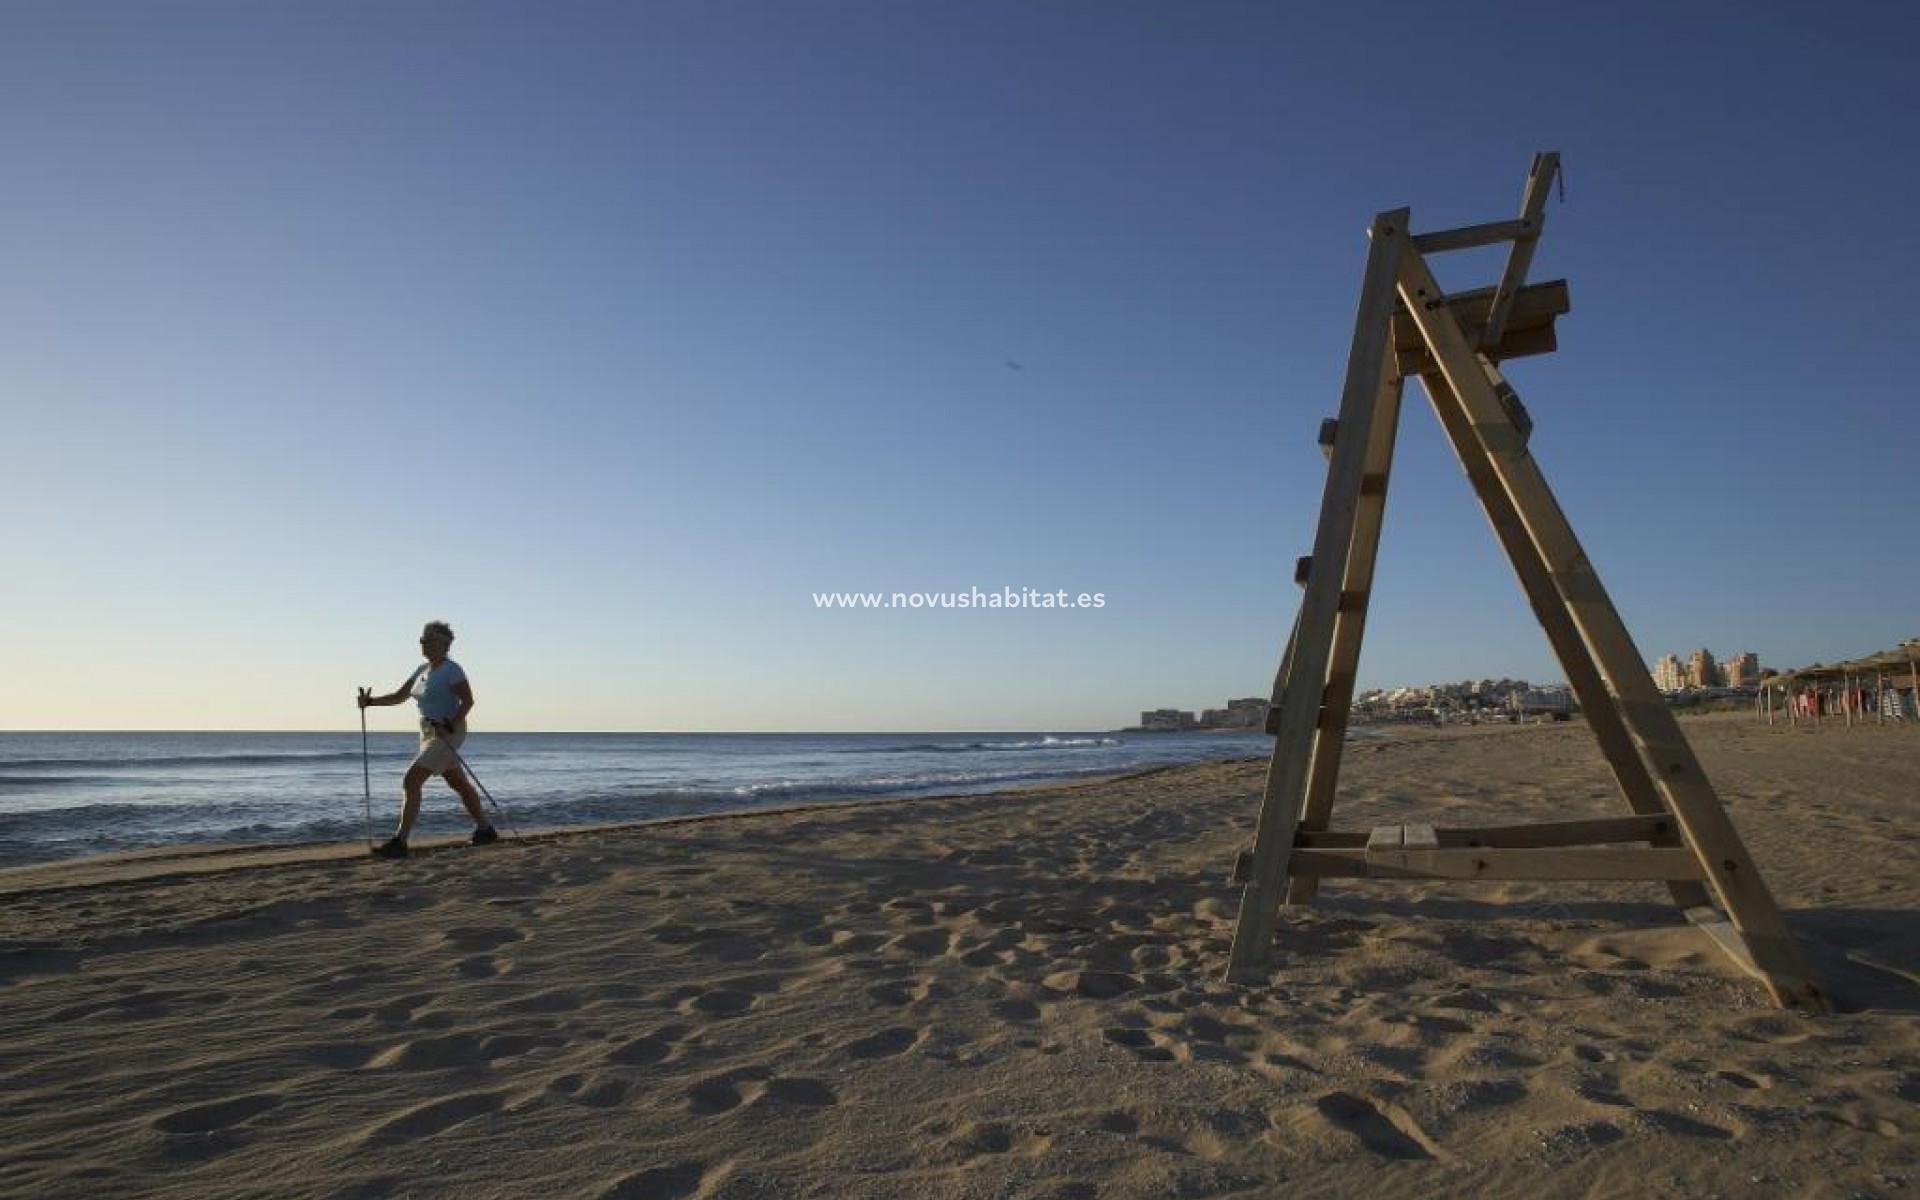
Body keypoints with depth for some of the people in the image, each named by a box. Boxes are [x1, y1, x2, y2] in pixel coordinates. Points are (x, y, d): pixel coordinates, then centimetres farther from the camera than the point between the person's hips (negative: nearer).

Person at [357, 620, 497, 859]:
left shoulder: (451, 669, -13)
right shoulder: (423, 670, 13)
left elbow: (468, 700, -18)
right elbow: (398, 696, 15)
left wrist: (449, 727, -26)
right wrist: (370, 701, 0)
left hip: (448, 734, -9)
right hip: (429, 733, 9)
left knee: (411, 781, -15)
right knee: (460, 785, 15)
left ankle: (399, 842, -12)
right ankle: (486, 830, 26)